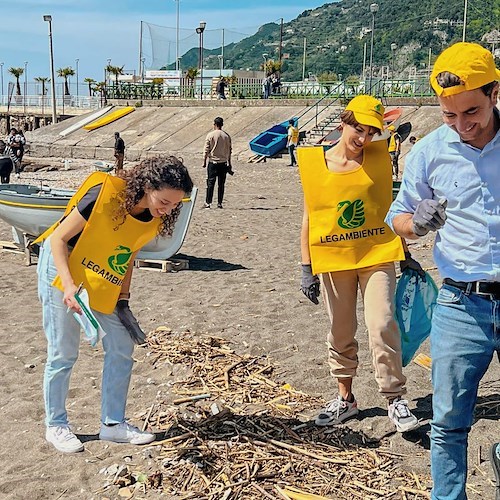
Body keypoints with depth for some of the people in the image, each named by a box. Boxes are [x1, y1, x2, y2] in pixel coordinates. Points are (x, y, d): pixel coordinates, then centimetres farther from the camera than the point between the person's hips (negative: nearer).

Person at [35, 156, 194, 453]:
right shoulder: (104, 194, -28)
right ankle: (56, 426, 19)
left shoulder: (155, 220, -9)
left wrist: (123, 300, 3)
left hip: (105, 286, 6)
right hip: (63, 274, -6)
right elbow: (58, 238, -21)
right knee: (63, 354, 0)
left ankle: (113, 423, 16)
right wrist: (69, 285, -31)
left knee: (122, 349, 3)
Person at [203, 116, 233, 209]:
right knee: (221, 184, 6)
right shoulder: (227, 136, 2)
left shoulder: (210, 135, -6)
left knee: (210, 183, 0)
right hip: (223, 162, 2)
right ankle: (219, 203, 7)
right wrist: (229, 163, 14)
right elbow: (229, 151, 7)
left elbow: (206, 150, -6)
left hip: (213, 162, -2)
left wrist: (204, 162, 1)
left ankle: (208, 202, -2)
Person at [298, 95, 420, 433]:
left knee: (382, 325, -12)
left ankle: (395, 398, 6)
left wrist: (406, 256, 11)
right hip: (334, 259, 1)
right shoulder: (315, 163, -1)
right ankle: (346, 399, 28)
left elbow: (389, 207, 9)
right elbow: (309, 217, 2)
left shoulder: (379, 157, 1)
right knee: (341, 333, 11)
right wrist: (307, 268, 0)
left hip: (377, 255, -1)